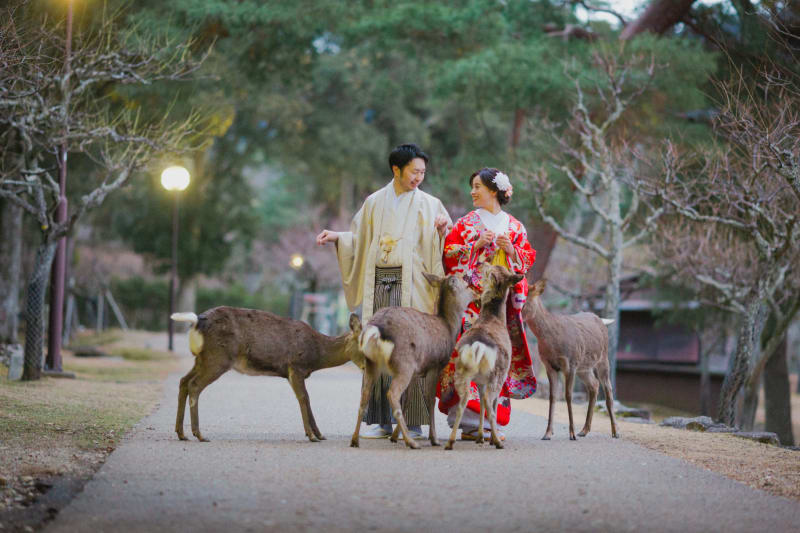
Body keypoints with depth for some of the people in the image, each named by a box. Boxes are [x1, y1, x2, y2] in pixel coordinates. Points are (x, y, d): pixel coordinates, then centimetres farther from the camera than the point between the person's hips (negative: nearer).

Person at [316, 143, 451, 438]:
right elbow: (360, 239, 20)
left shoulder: (429, 204, 6)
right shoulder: (374, 202, 14)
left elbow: (441, 247, 5)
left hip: (411, 284, -3)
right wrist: (337, 236, 3)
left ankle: (413, 422, -4)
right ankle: (382, 420, 7)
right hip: (378, 282, 3)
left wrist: (442, 232, -15)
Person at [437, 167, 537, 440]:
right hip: (472, 299, -3)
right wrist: (477, 245, -11)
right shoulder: (466, 223, 8)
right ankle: (470, 423, -12)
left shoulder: (515, 227, 14)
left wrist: (511, 251, -5)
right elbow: (448, 253, 0)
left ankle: (488, 419, 5)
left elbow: (528, 258, 14)